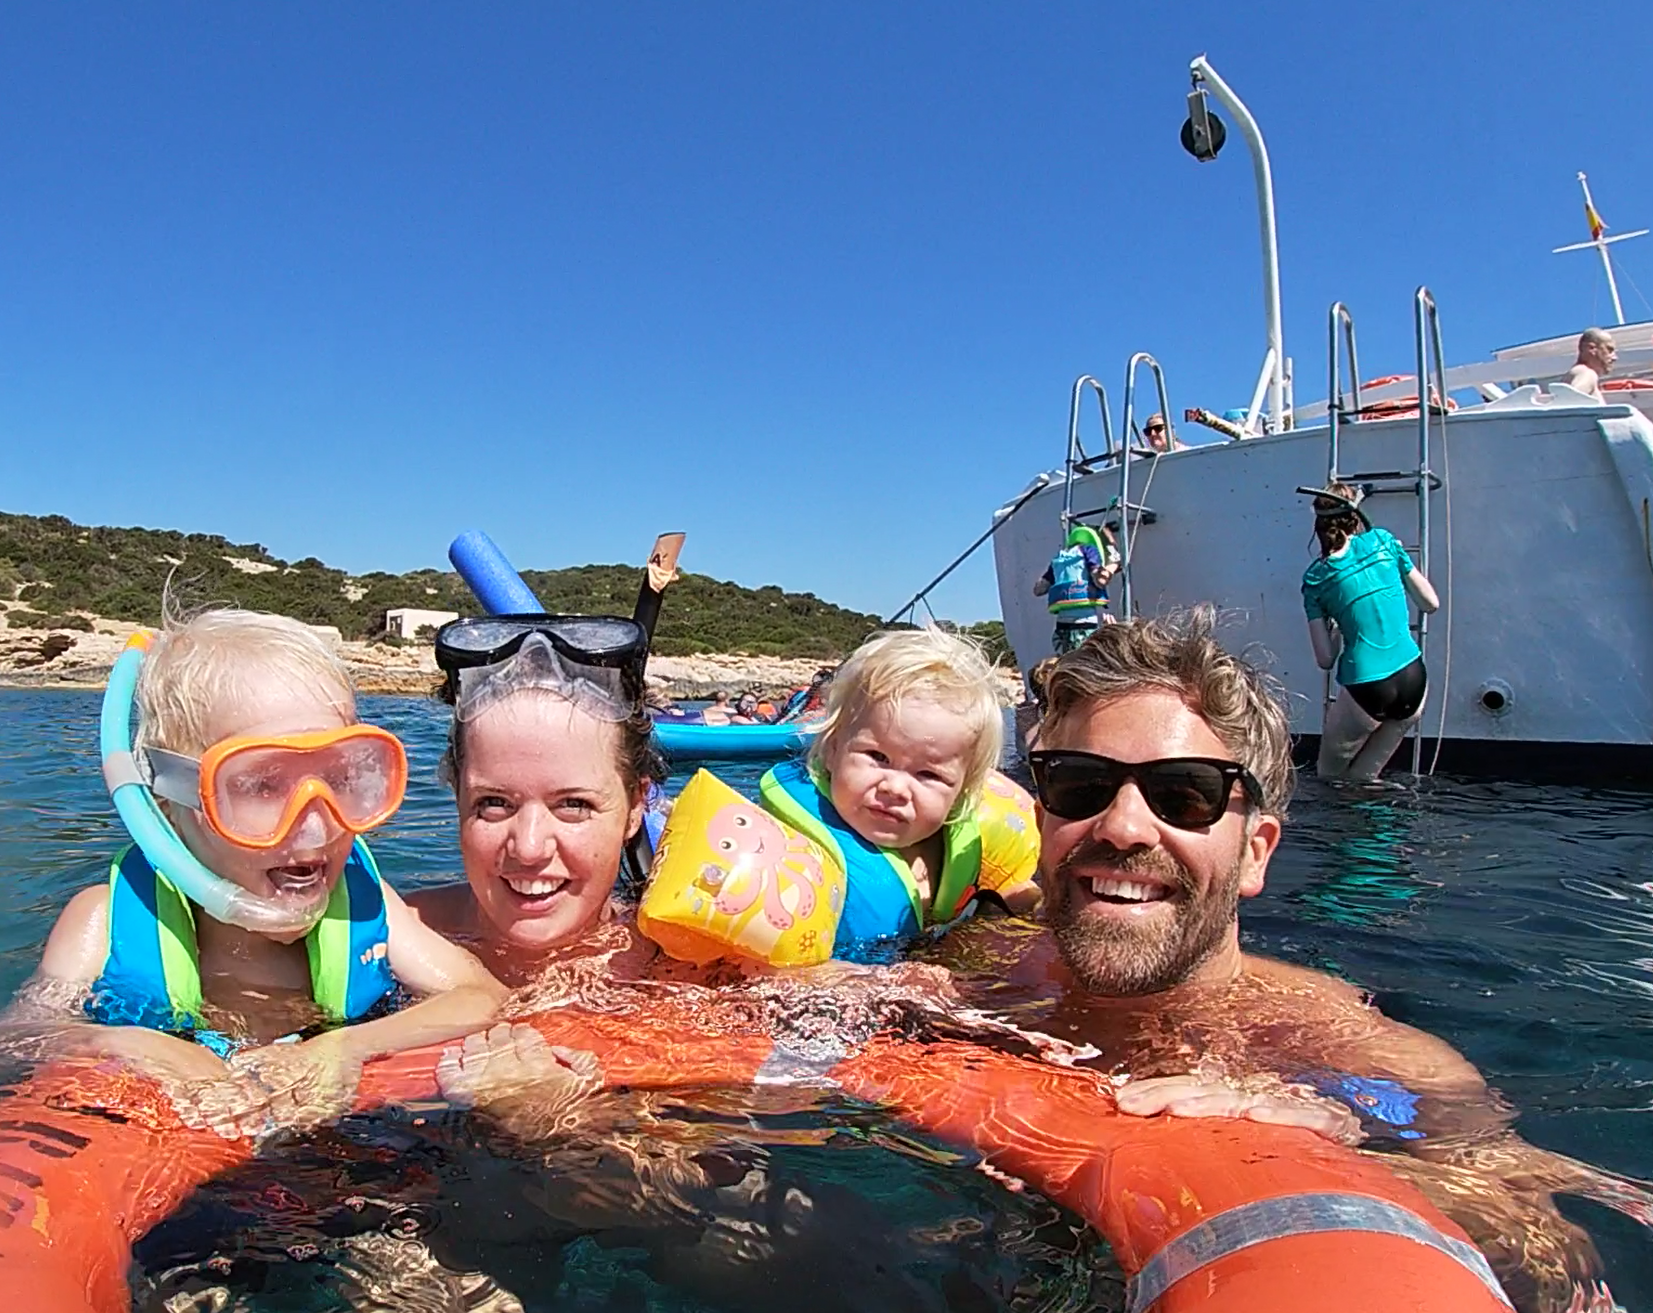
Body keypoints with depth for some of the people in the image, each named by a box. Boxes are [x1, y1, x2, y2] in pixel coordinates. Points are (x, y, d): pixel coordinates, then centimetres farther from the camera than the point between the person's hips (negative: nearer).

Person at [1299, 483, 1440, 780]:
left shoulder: (1315, 578, 1)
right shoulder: (1382, 541, 5)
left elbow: (1325, 659, 1)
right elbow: (1430, 603, 11)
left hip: (1365, 693, -3)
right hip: (1413, 684, 3)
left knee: (1330, 777, 17)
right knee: (1361, 778, 20)